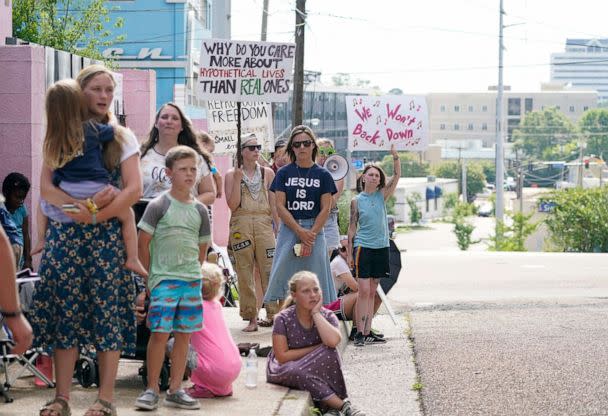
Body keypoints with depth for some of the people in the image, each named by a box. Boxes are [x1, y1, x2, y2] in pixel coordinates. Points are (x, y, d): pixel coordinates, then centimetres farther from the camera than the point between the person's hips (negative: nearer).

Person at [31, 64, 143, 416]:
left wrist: (94, 215, -14)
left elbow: (134, 190, -5)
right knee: (65, 311, 1)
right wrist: (81, 205, -19)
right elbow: (46, 188, -2)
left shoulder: (122, 138, 7)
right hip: (65, 233, 1)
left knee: (108, 311, -3)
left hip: (107, 234, -1)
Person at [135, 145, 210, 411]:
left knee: (184, 334, 6)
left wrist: (194, 273, 11)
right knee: (159, 333, -9)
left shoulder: (200, 210, 9)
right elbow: (143, 242, -4)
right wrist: (151, 276, -1)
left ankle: (175, 390, 14)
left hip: (192, 280, 5)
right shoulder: (159, 205, -5)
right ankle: (151, 390, 1)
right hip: (164, 279, -5)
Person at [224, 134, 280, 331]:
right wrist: (237, 180, -10)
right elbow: (232, 205, -2)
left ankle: (274, 314, -2)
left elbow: (274, 204, 12)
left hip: (264, 224, 1)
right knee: (245, 272, 0)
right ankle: (251, 318, 4)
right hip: (241, 224, -1)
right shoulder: (232, 174, 5)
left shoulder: (267, 173, 11)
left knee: (269, 269, -6)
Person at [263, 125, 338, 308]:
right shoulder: (284, 173, 6)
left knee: (315, 278, -4)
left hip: (315, 230, 0)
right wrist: (300, 231, -11)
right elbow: (280, 206, -1)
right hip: (288, 229, 0)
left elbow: (325, 208, 1)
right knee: (284, 277, -4)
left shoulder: (322, 175, 5)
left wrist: (311, 234, -11)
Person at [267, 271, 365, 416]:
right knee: (295, 372, -38)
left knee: (329, 351, -29)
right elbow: (282, 357, -17)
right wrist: (316, 349, -18)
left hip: (318, 370, 2)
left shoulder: (327, 316, -6)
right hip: (286, 370, -2)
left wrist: (316, 313, -21)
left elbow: (333, 341, -30)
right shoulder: (283, 319, -12)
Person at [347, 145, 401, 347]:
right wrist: (349, 253, 1)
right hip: (363, 247, -3)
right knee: (363, 291, -10)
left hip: (381, 247, 3)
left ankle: (367, 331, 11)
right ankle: (360, 332, -8)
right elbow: (352, 227, 3)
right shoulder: (356, 201, 1)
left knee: (372, 292, 7)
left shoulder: (382, 195, 7)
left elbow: (397, 175, -2)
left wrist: (395, 156, -16)